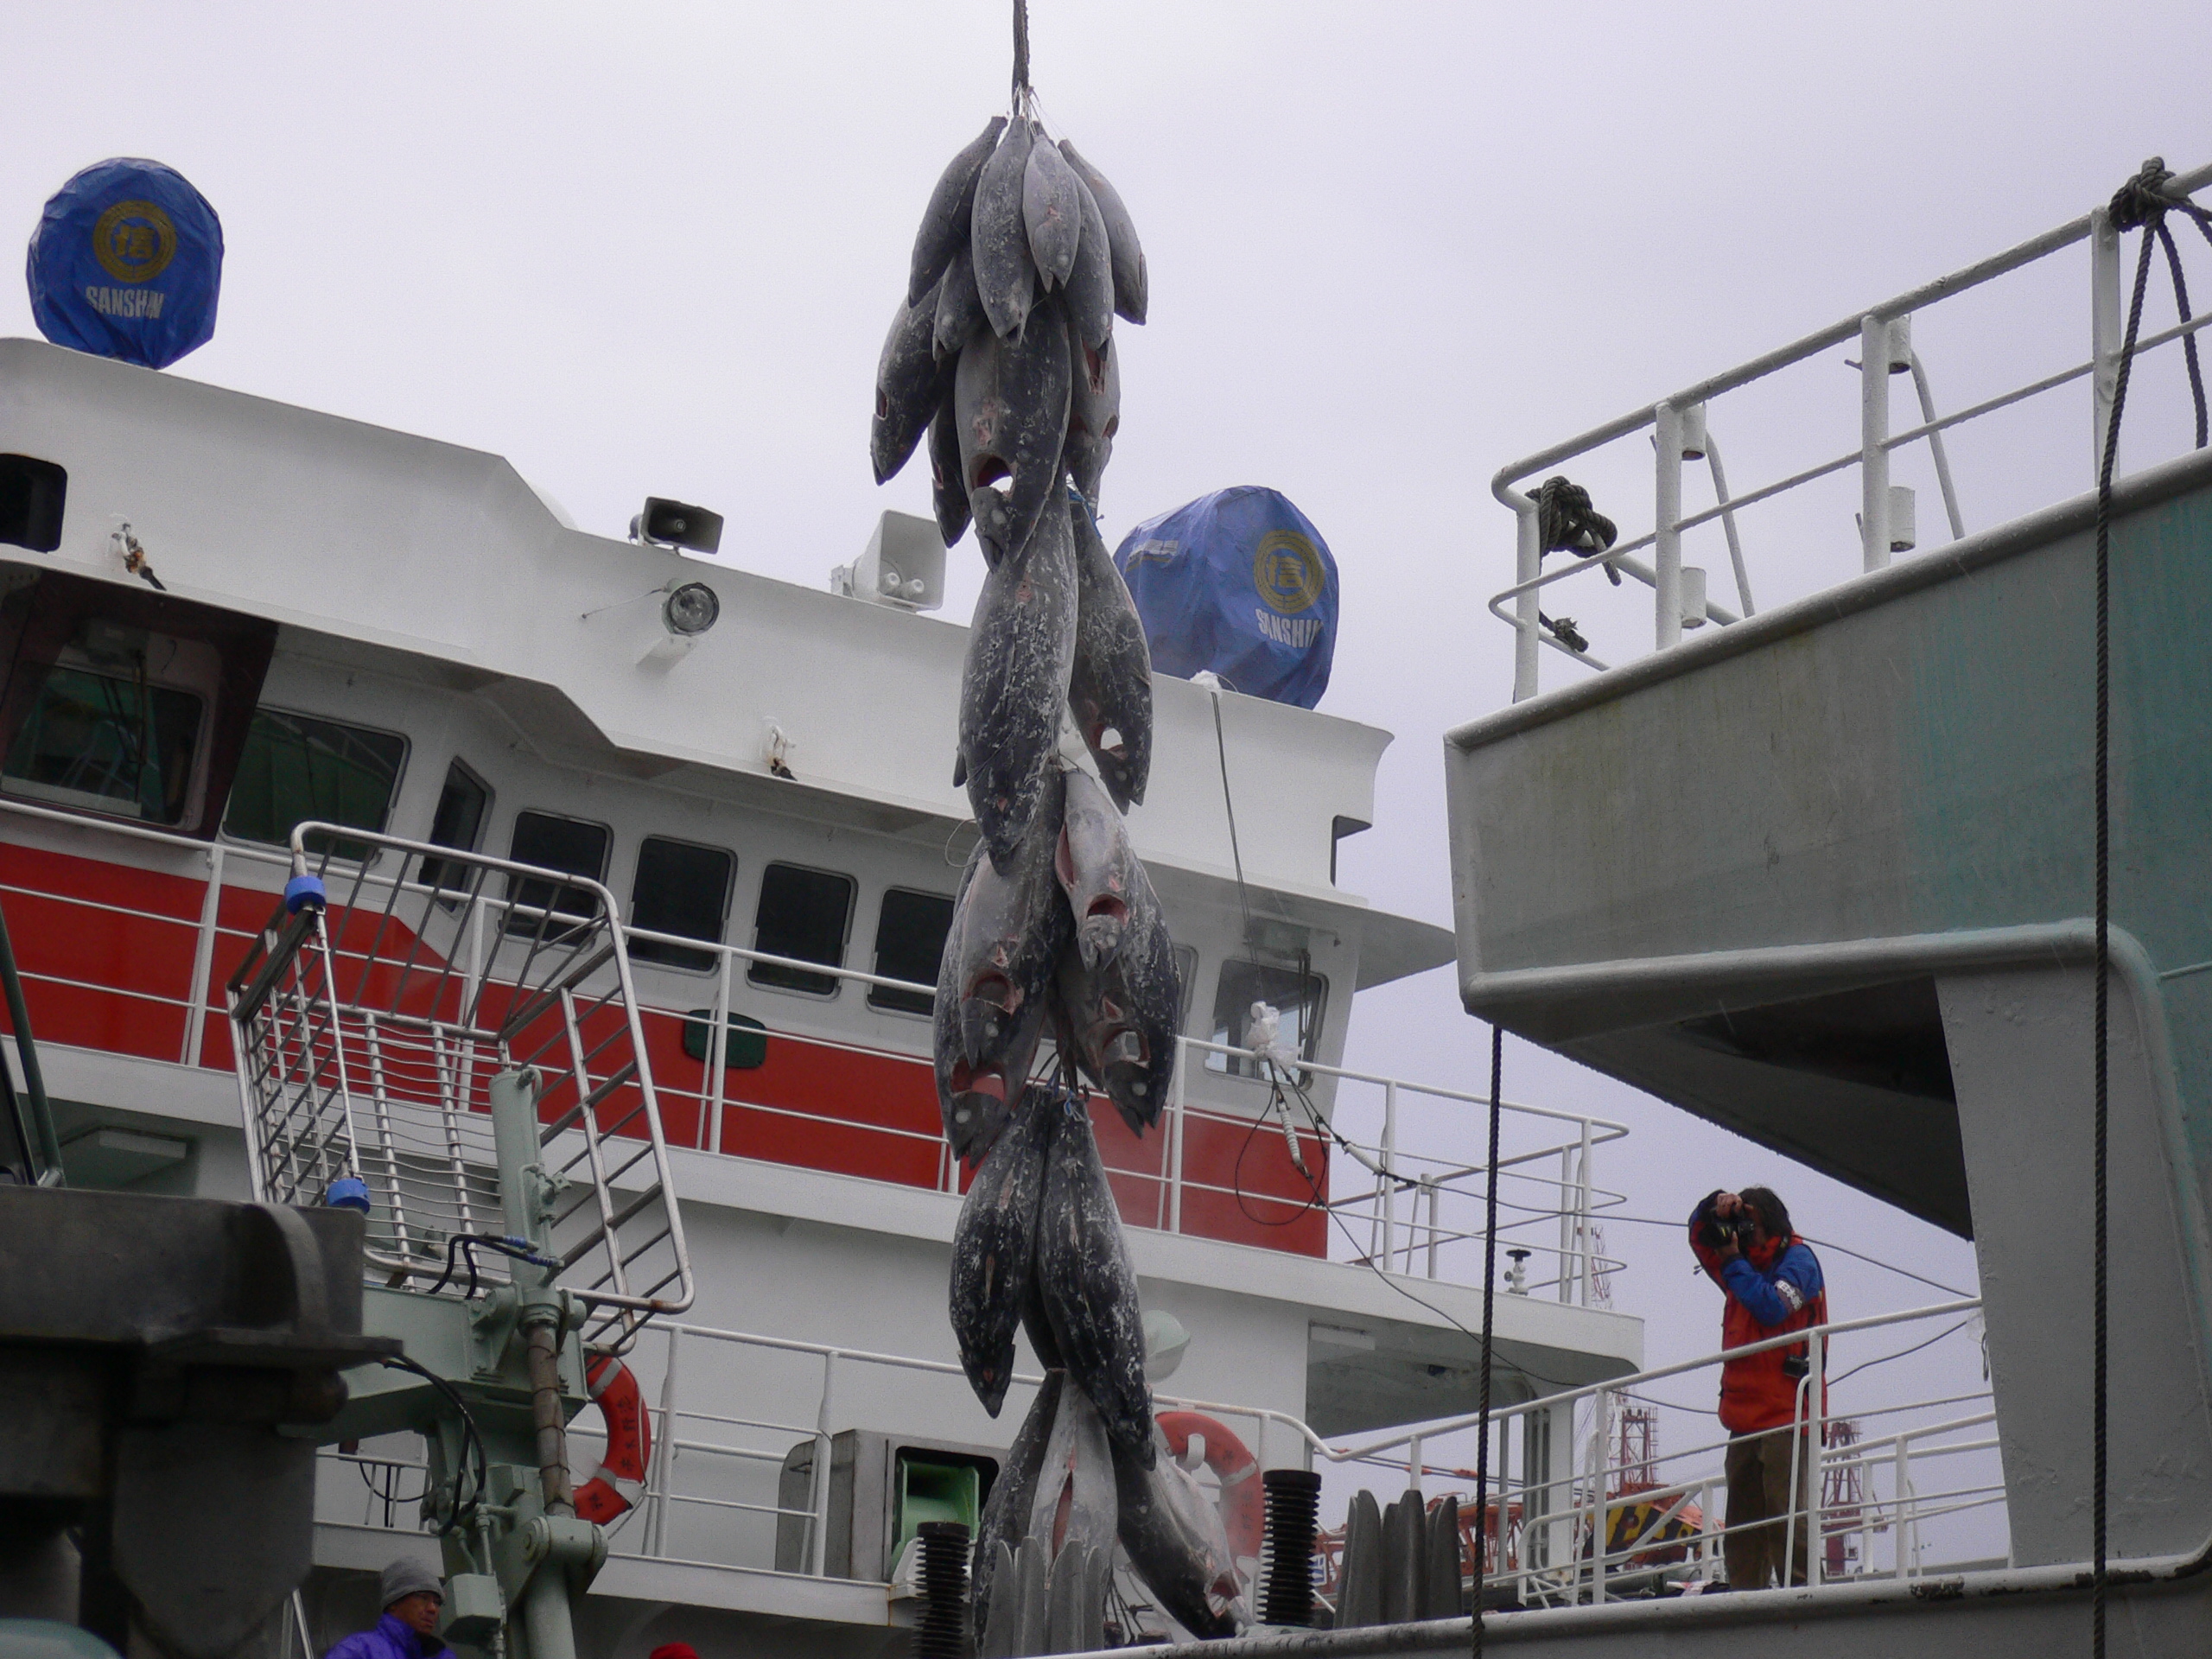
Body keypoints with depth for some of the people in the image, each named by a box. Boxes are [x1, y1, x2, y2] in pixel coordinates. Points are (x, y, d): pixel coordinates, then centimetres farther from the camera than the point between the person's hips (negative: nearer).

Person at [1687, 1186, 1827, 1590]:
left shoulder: (1797, 1258, 0)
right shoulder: (1747, 1262, 20)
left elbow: (1771, 1306, -16)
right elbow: (1699, 1234, 29)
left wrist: (1733, 1262, -7)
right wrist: (1714, 1207, 7)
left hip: (1786, 1415, -8)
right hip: (1745, 1416, 8)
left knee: (1786, 1512, -13)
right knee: (1742, 1519, 4)